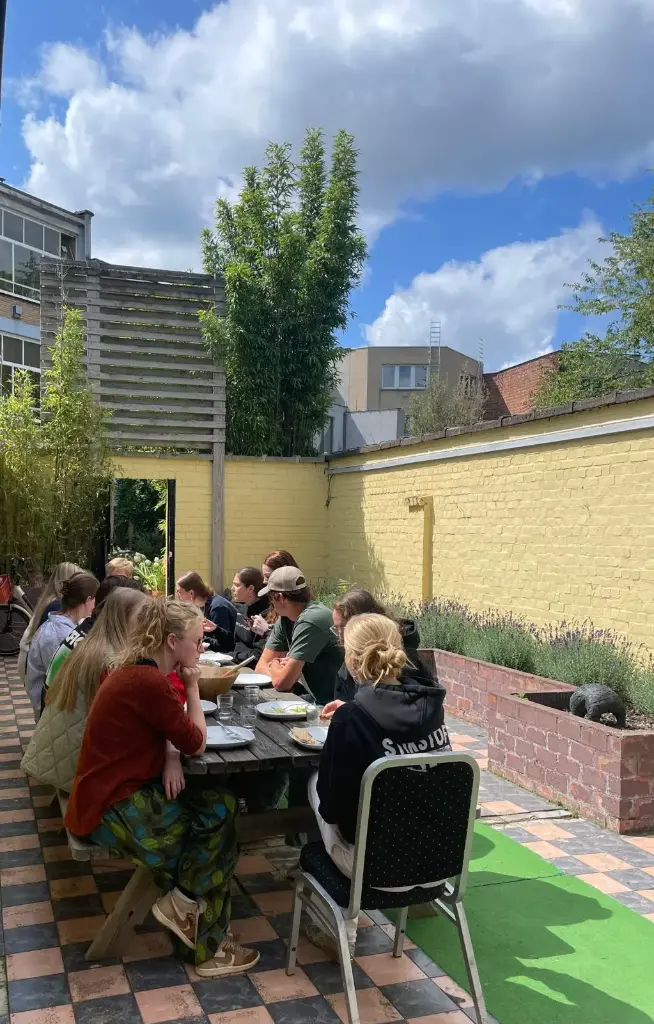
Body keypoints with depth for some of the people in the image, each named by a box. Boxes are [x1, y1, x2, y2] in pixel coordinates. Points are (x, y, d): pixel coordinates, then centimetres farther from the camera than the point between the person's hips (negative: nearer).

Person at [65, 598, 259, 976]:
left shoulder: (139, 673, 5)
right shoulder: (149, 682, -26)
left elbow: (165, 731, 11)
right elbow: (196, 743, -16)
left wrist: (168, 759, -9)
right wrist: (192, 685, -9)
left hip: (122, 790, 9)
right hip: (111, 810, -9)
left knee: (221, 804, 2)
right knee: (220, 816, -2)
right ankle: (183, 901, 16)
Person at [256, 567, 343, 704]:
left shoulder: (310, 621, -22)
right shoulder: (284, 619, 4)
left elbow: (281, 682, -23)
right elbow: (261, 666, 6)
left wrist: (274, 666, -2)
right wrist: (280, 671, -14)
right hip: (310, 696, 7)